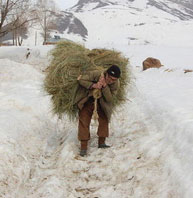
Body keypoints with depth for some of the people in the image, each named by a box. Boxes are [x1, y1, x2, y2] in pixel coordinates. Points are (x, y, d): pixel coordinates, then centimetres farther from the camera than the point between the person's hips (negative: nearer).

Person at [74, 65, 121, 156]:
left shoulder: (116, 84, -21)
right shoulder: (96, 74, -30)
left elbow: (109, 99, -25)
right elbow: (81, 79, -23)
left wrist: (105, 86, -39)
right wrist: (93, 85, -37)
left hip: (102, 103, 3)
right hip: (87, 100, -3)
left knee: (104, 120, 2)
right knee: (84, 121, -7)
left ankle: (101, 142, 19)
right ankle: (83, 147, -4)